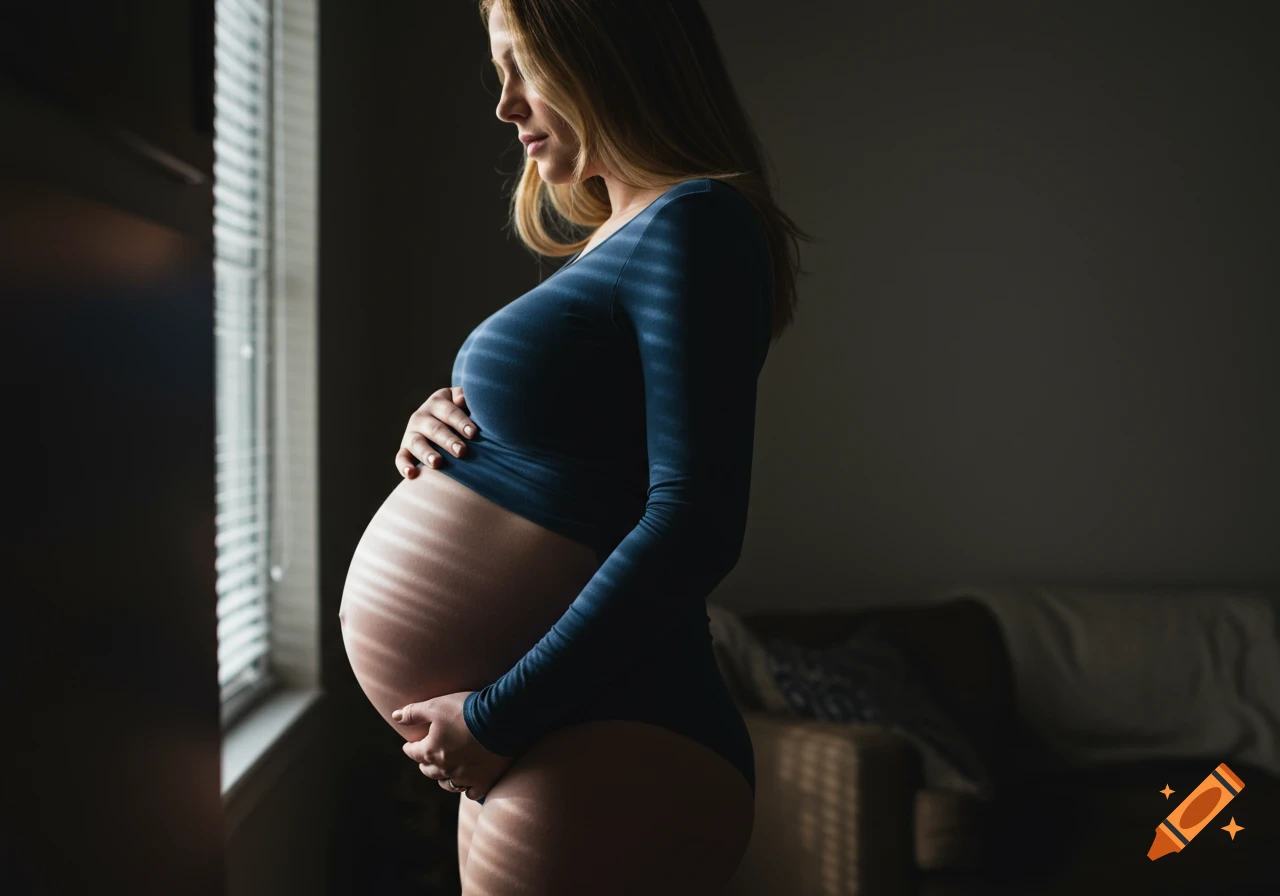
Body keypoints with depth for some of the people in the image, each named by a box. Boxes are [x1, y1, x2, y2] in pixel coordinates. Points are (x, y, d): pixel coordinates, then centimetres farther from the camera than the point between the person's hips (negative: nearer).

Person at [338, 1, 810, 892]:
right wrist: (440, 433, 2)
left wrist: (499, 716, -20)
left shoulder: (695, 224, -14)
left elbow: (696, 524, -23)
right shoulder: (619, 237, 14)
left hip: (595, 753, -9)